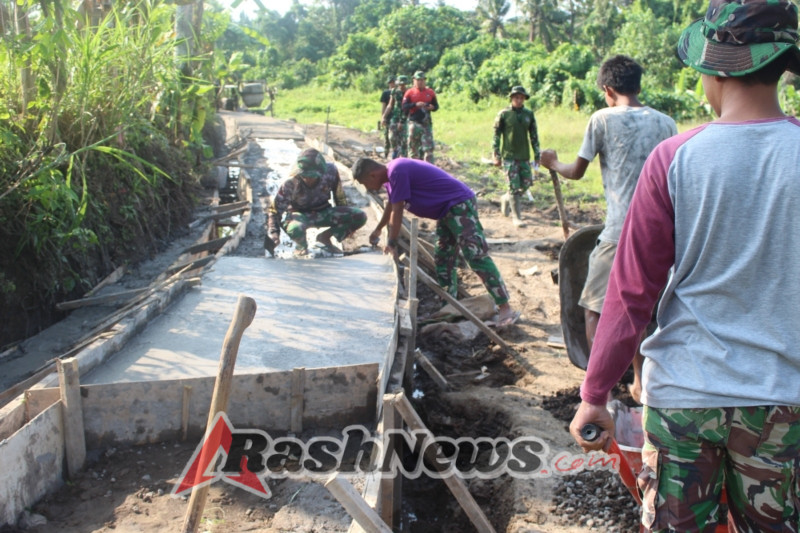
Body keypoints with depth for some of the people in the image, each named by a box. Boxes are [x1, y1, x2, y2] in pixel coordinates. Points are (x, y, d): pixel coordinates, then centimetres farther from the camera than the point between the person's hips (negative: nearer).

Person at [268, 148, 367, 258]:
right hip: (300, 215, -3)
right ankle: (300, 247, -2)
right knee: (296, 228, -42)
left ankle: (325, 237, 7)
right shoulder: (291, 184, -26)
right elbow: (276, 208, -20)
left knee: (360, 217, -15)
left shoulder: (330, 172, -20)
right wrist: (274, 232, -34)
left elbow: (339, 197, -3)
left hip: (323, 213, 4)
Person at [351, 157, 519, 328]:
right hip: (447, 211, 11)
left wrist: (392, 244, -4)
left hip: (460, 204, -11)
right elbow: (391, 204, 30)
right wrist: (377, 230, 43)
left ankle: (505, 308, -17)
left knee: (476, 256, -16)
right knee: (442, 258, 14)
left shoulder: (397, 172, -21)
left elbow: (397, 211, -16)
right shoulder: (391, 172, 11)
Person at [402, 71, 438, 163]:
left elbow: (436, 105, 14)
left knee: (428, 146, -4)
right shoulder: (409, 93, 2)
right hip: (414, 123, -1)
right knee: (413, 146, 3)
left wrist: (432, 107, -9)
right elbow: (404, 107, -5)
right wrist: (416, 104, -18)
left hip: (426, 123, 2)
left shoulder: (430, 92, 9)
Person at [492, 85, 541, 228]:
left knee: (526, 183, 8)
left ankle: (506, 199, 35)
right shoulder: (504, 114, -4)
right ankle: (517, 217, 0)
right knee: (514, 186, -6)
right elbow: (496, 135, -3)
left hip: (524, 156, 4)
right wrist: (496, 156, -8)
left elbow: (534, 136, 11)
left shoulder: (529, 114, 6)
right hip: (509, 156, -4)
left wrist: (537, 155, 8)